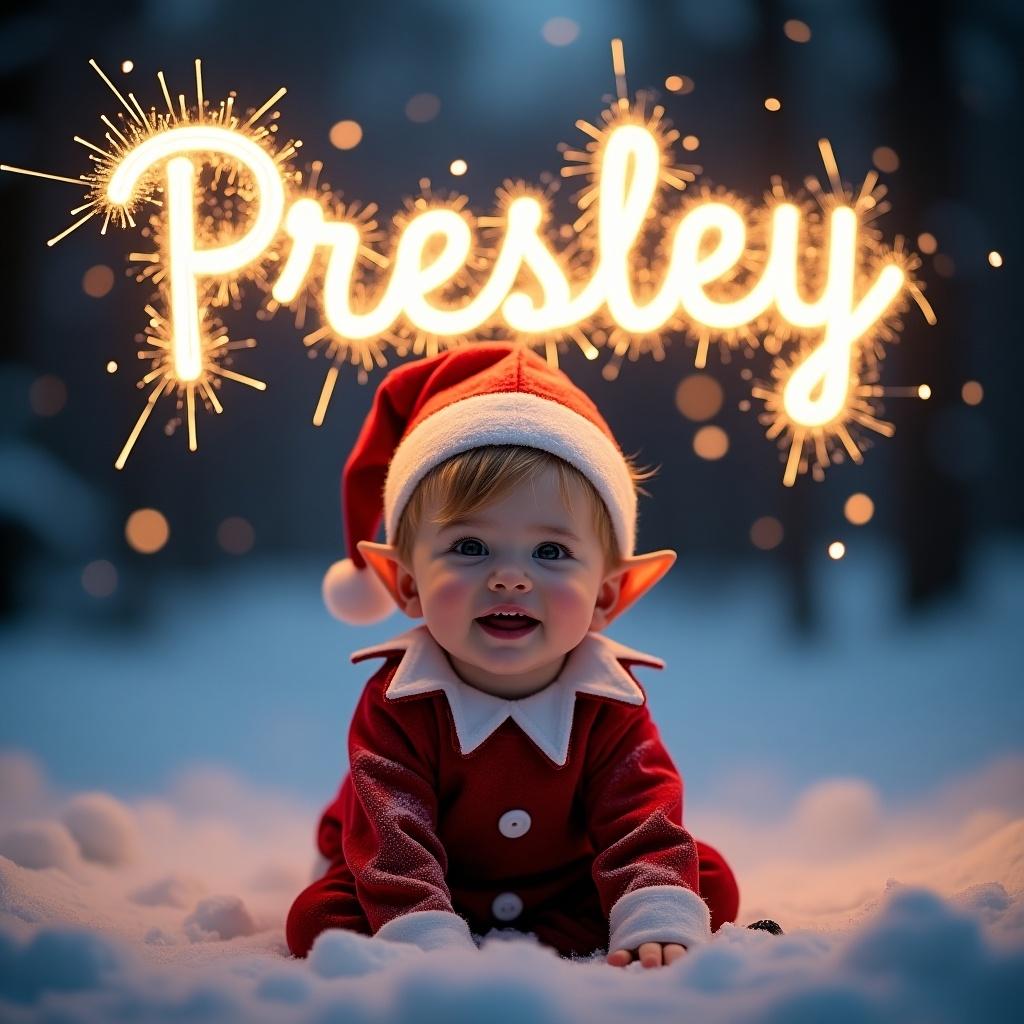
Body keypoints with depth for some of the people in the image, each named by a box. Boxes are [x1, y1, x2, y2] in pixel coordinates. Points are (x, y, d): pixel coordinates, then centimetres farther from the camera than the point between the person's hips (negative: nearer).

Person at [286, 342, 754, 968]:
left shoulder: (610, 708, -18)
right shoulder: (396, 707, -25)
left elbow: (646, 832, -26)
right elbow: (393, 842, -33)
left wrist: (656, 929, -45)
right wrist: (429, 949, -49)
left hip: (572, 891, 1)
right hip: (439, 895, -1)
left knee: (712, 882, -13)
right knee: (319, 918, -25)